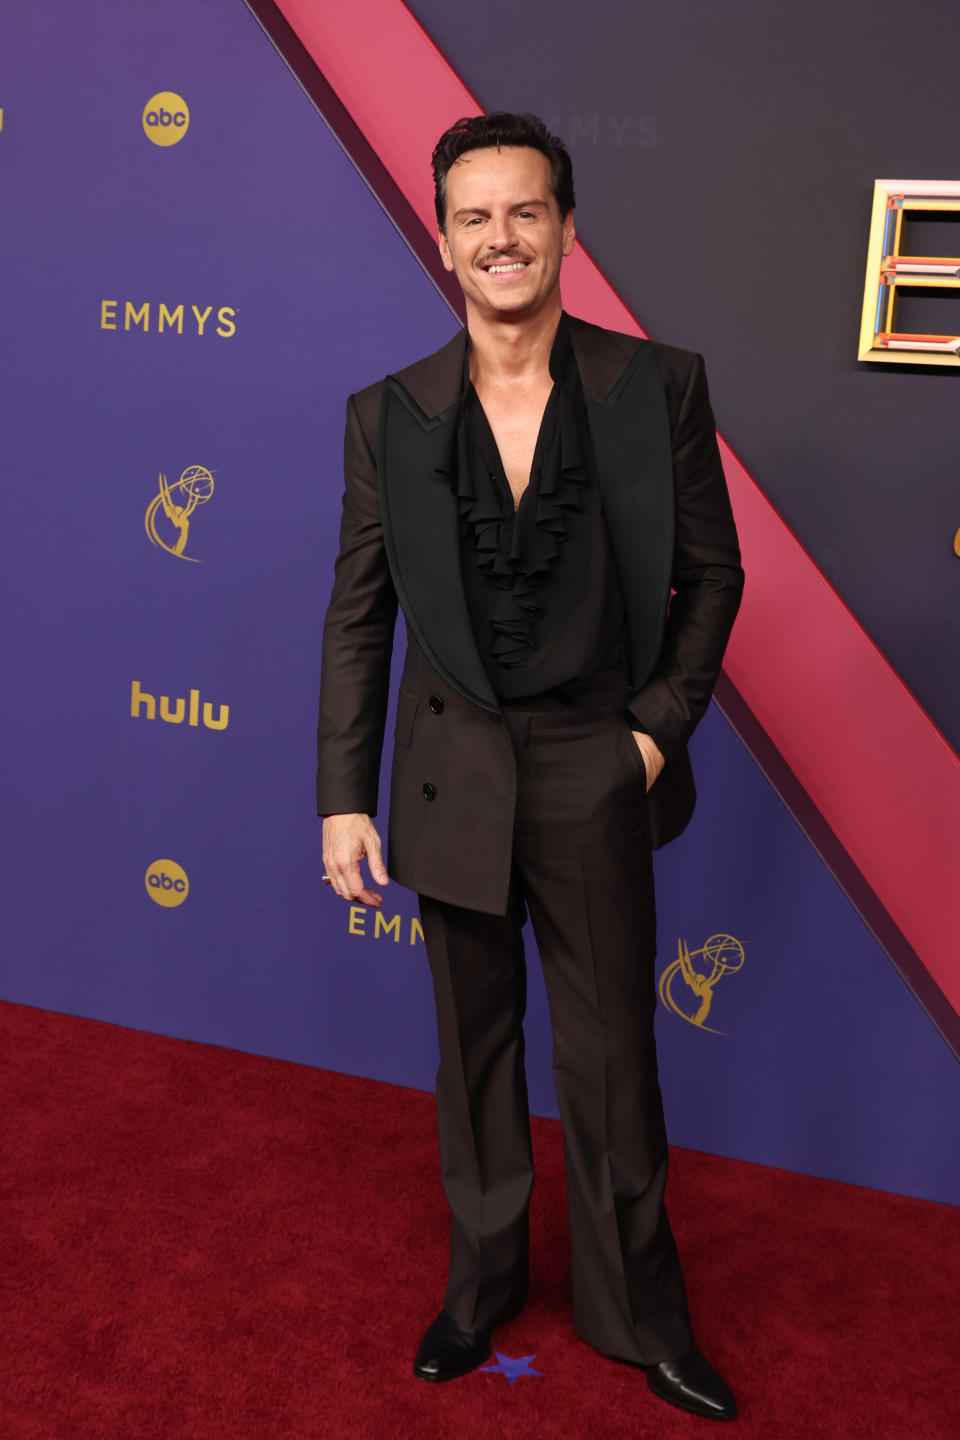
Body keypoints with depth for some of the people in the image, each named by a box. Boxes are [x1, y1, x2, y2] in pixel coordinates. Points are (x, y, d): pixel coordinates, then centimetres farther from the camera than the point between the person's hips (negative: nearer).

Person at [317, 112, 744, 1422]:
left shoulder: (658, 387, -7)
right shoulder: (389, 415, -3)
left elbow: (709, 573, 2)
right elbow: (357, 617, 1)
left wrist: (661, 725, -6)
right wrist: (343, 798, -2)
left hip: (596, 771, -1)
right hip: (454, 773, 2)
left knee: (610, 1057, 11)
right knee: (475, 1044, 18)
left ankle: (639, 1312, 34)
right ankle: (484, 1278, 40)